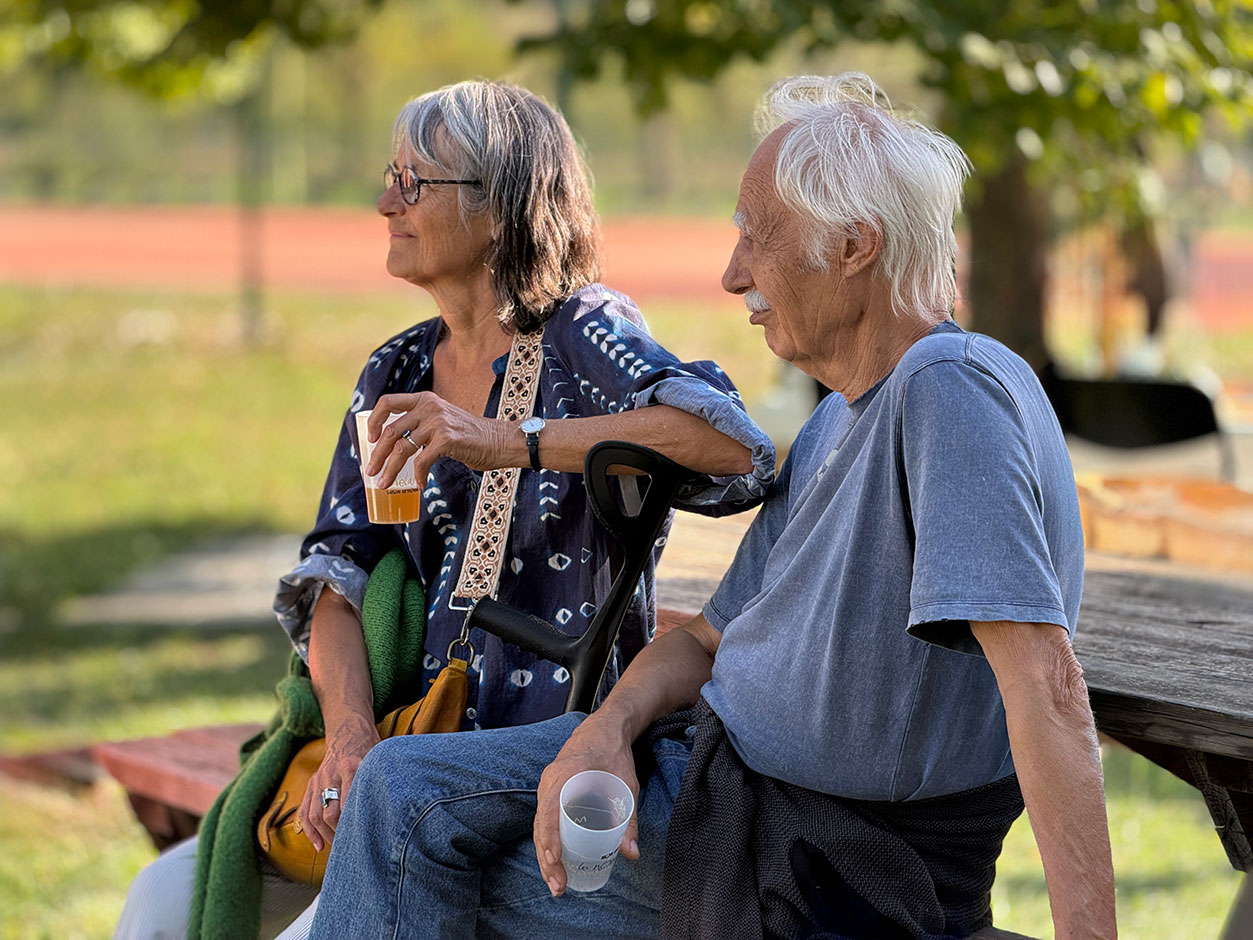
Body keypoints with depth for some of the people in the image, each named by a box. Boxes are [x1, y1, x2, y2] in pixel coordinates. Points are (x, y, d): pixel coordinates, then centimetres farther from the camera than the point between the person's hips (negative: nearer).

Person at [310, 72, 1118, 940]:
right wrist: (607, 728, -8)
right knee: (406, 791, 4)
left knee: (419, 859, -6)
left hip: (830, 864, -9)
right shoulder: (835, 425, 11)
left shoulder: (955, 389, -23)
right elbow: (711, 639, 14)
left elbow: (1044, 682, -32)